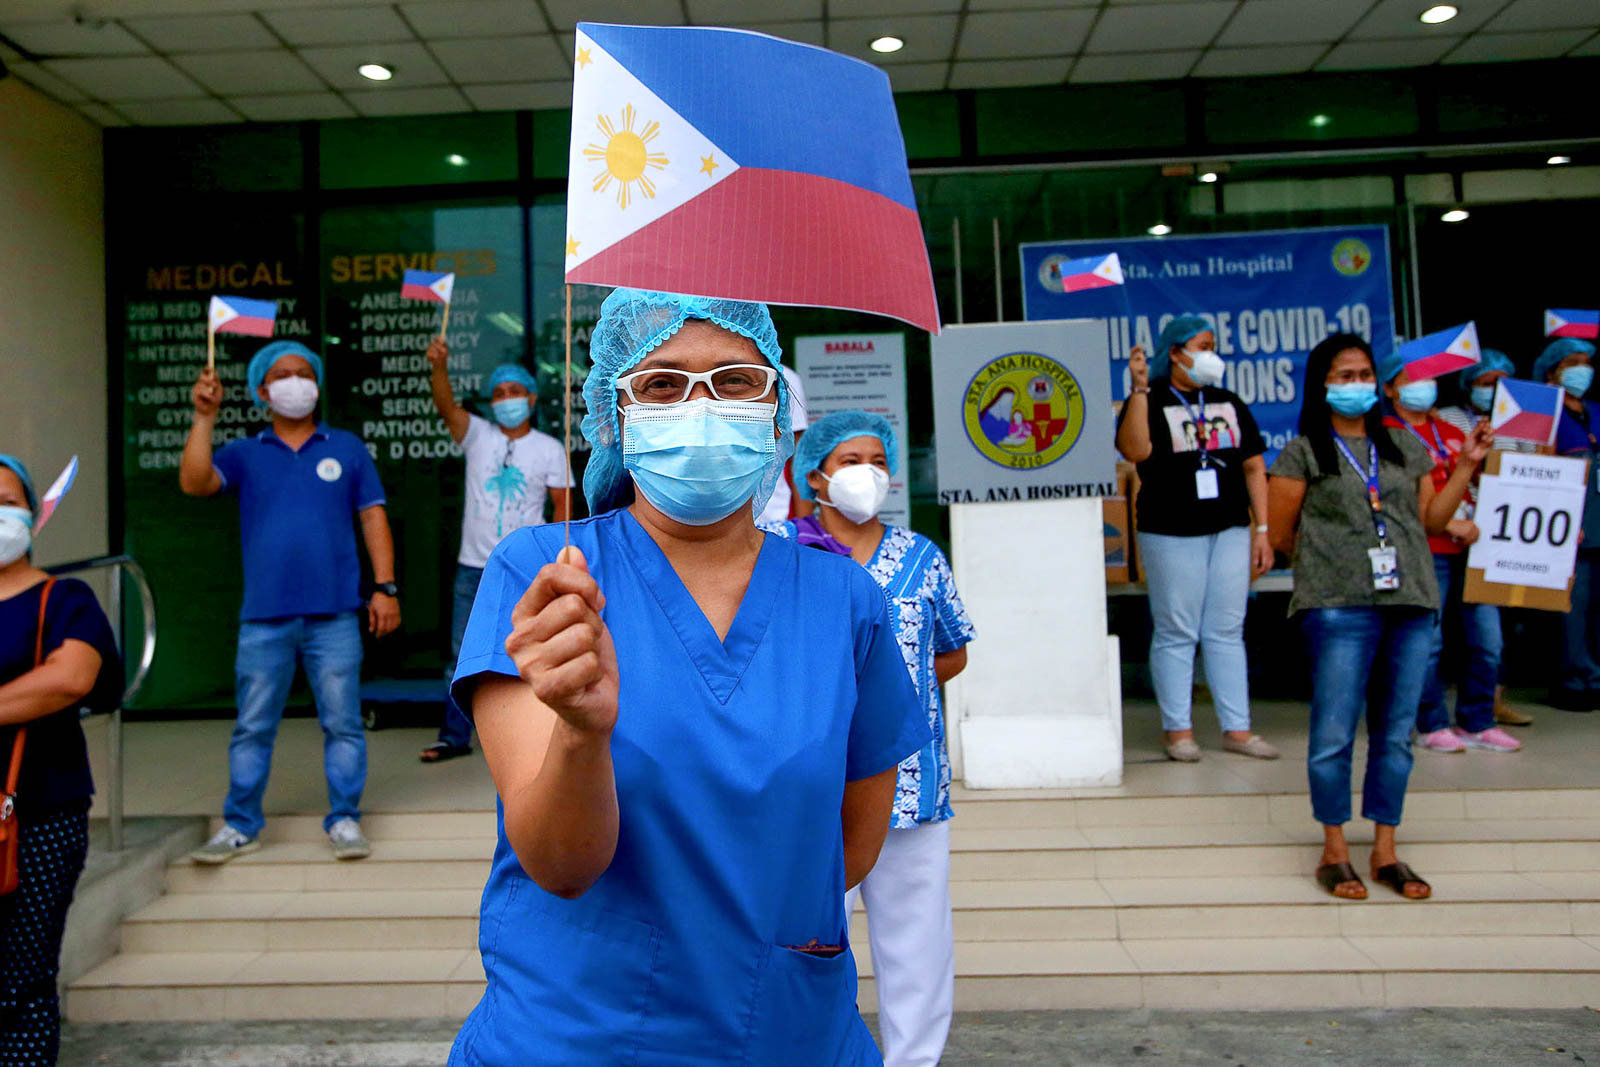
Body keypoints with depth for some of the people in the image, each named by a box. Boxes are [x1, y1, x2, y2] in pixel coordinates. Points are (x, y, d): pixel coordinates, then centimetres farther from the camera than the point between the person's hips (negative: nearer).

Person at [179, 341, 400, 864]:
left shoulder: (347, 449, 11)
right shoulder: (244, 454, 12)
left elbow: (373, 518, 8)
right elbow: (194, 482, -6)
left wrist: (385, 587, 0)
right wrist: (204, 417, -12)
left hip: (334, 615, -1)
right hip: (263, 618, 1)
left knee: (342, 722, 2)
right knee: (252, 728, 7)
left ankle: (344, 821, 12)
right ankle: (241, 826, 19)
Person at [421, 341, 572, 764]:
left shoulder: (550, 448, 3)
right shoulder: (477, 435, 4)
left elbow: (563, 504, 4)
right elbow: (447, 405, -14)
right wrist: (439, 368, -34)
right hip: (474, 567, 2)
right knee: (463, 655, 8)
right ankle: (454, 737, 19)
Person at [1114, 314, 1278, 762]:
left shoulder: (1229, 402, 15)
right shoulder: (1150, 402, 1)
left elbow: (1254, 466, 15)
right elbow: (1135, 451, -19)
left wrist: (1262, 530, 9)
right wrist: (1140, 389, -21)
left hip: (1230, 531, 4)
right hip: (1172, 534, -4)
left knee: (1227, 631, 7)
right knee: (1176, 633, 0)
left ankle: (1237, 729, 14)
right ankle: (1178, 730, 10)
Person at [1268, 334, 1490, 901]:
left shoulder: (1406, 446, 17)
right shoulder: (1303, 453, 2)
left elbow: (1430, 521, 16)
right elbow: (1281, 536, 1)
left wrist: (1466, 466, 12)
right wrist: (1330, 551, 1)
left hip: (1411, 605, 5)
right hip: (1339, 607, -5)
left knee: (1395, 733, 9)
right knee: (1334, 733, -2)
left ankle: (1386, 850, 20)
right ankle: (1334, 851, 12)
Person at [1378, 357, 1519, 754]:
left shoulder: (1451, 432, 20)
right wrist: (1449, 524, -15)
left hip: (1471, 547, 6)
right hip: (1424, 550, -6)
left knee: (1488, 638, 4)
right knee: (1428, 642, -3)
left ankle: (1477, 723, 18)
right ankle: (1433, 726, 11)